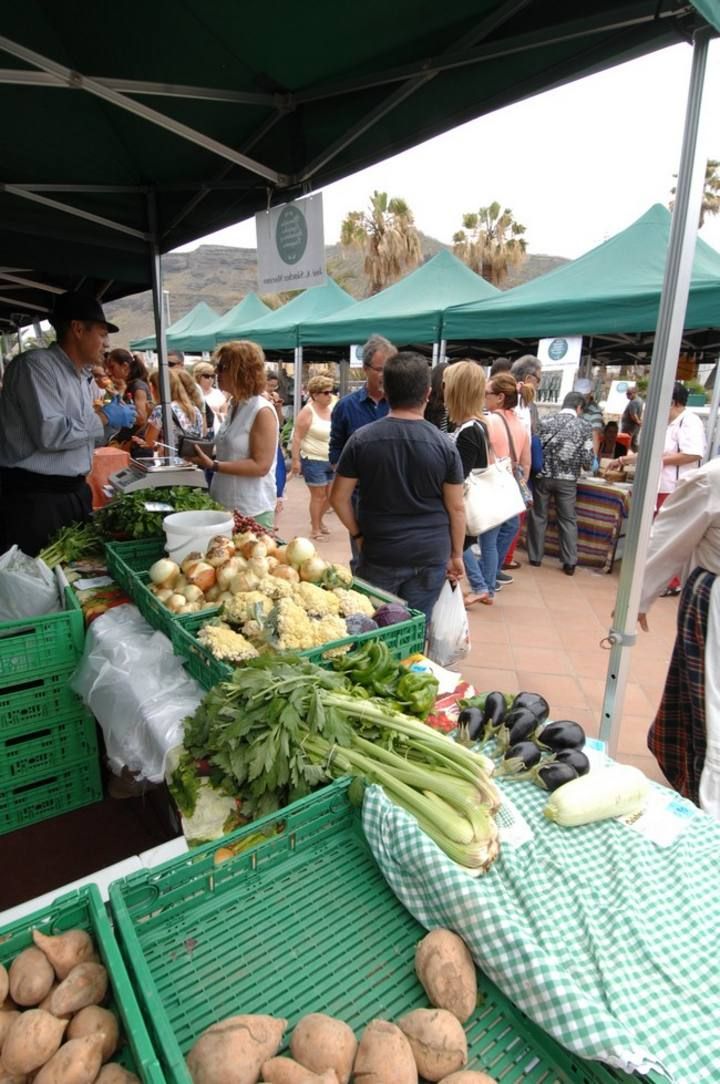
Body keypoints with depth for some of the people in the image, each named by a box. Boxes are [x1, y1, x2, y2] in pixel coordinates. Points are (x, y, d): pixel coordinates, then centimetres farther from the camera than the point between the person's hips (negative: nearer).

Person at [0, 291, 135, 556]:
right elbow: (50, 434, -24)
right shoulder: (36, 364, -12)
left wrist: (113, 423, 5)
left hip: (75, 491, 9)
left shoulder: (81, 377, 14)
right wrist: (103, 418, -13)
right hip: (34, 497, -8)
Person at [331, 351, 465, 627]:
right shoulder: (444, 445, -6)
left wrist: (358, 534, 10)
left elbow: (338, 497, -2)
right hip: (431, 556, 1)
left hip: (378, 554, 0)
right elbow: (456, 507, -1)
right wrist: (456, 554, 10)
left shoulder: (362, 439, -6)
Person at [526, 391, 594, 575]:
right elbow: (587, 458, -4)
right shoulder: (584, 426, -1)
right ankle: (570, 563, 11)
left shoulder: (546, 421, 1)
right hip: (567, 480, 0)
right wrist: (585, 466, 19)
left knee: (538, 516, 12)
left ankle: (535, 557, 19)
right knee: (568, 519, 9)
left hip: (543, 476, 1)